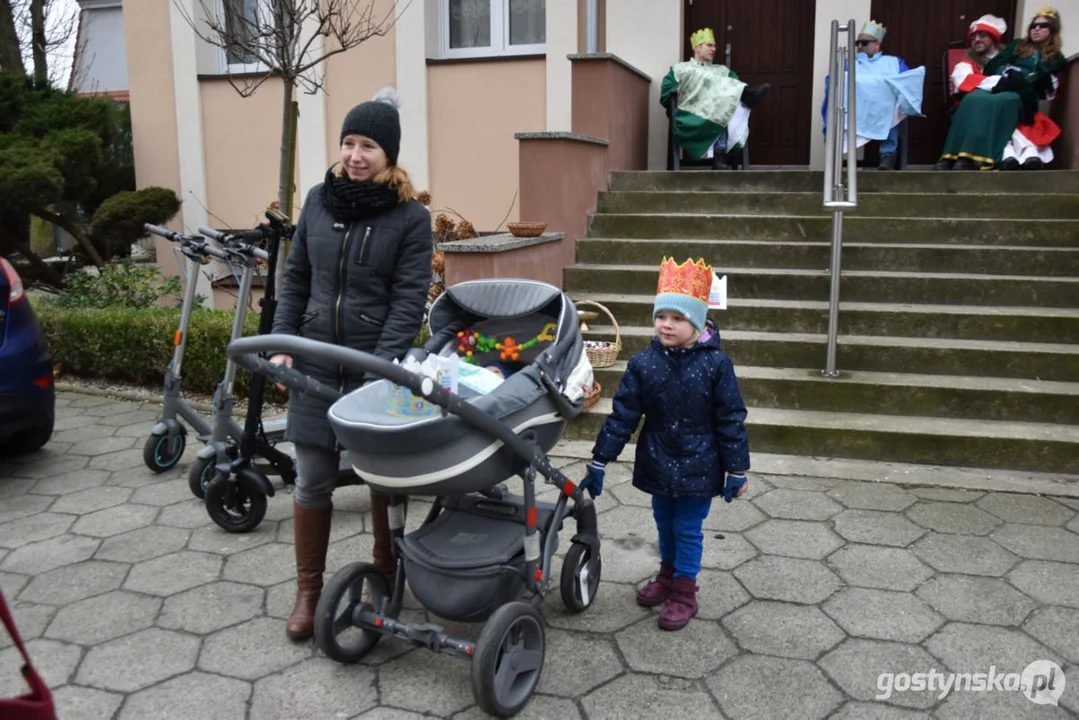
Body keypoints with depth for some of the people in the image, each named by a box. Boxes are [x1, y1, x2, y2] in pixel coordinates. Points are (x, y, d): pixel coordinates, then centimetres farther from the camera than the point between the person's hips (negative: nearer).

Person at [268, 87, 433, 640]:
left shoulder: (411, 217, -6)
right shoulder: (319, 200, 6)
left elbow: (409, 300, -12)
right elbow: (296, 278, 12)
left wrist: (382, 366, -22)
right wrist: (282, 343, 3)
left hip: (377, 367, -3)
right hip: (317, 365, 3)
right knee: (312, 482, 8)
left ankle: (386, 576, 32)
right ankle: (307, 591, 25)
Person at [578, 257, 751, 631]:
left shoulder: (715, 364, -14)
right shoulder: (643, 363, -8)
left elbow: (731, 420, -8)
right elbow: (622, 415, -5)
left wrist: (736, 471, -6)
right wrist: (598, 462, -4)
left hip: (698, 469, -3)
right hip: (658, 464, 3)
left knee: (688, 529, 7)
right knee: (664, 523, 19)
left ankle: (684, 592, 24)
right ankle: (668, 575, 40)